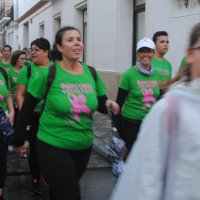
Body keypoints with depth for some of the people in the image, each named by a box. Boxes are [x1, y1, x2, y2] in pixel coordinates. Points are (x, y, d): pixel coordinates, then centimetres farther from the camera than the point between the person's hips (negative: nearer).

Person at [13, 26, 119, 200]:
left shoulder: (92, 73, -2)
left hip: (84, 146, 5)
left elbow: (102, 104, 7)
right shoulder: (49, 74, -14)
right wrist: (19, 139, -1)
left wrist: (109, 105, -16)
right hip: (53, 146, -4)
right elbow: (27, 107, -5)